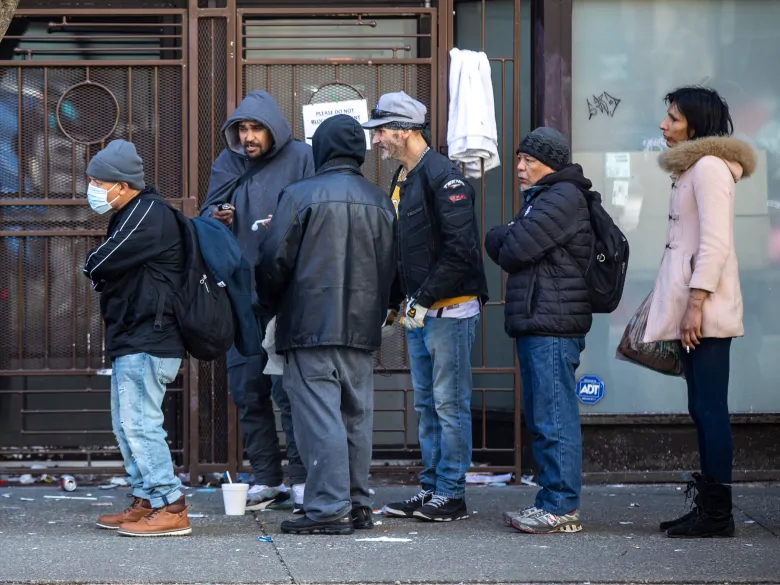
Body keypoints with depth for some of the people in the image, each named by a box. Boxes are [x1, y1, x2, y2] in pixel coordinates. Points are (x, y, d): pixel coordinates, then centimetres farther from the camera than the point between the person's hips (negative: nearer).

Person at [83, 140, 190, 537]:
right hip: (131, 341, 11)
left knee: (140, 424, -12)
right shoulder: (130, 215, 18)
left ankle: (170, 508, -11)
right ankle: (145, 502, 20)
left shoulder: (150, 214, -16)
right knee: (126, 425, 14)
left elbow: (98, 265, -19)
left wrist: (94, 268, 2)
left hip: (147, 343, -11)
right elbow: (100, 272, 15)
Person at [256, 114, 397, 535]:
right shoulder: (379, 201, 10)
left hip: (311, 326, -5)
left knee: (319, 417, -6)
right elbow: (389, 268, 14)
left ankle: (329, 507, -10)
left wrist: (270, 309, 9)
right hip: (362, 328, 6)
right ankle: (357, 504, 16)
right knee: (357, 416, 12)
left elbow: (275, 261, -8)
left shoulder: (300, 196, -8)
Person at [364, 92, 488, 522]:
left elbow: (460, 249, -20)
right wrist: (394, 300, 13)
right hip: (418, 310, 9)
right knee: (426, 403, 12)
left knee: (449, 402, -5)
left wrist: (424, 300, -18)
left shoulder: (443, 177, -14)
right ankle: (431, 487, 18)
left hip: (450, 309, -9)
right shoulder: (402, 180, 15)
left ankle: (452, 494, 0)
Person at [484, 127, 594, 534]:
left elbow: (513, 250, -16)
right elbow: (502, 249, 20)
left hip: (552, 327, -11)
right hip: (534, 325, 11)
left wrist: (499, 239, 4)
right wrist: (505, 240, -1)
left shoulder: (563, 197, -11)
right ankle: (552, 502, 18)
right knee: (540, 419, 13)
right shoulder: (539, 198, 23)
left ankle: (561, 508, -9)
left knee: (554, 419, -10)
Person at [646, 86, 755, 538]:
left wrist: (695, 305, -21)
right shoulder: (692, 169, 20)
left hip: (706, 312, -10)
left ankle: (717, 514, -8)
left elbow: (715, 243, -18)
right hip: (693, 312, 10)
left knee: (710, 409, -9)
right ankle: (709, 507, 14)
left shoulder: (709, 166, -10)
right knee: (703, 410, 10)